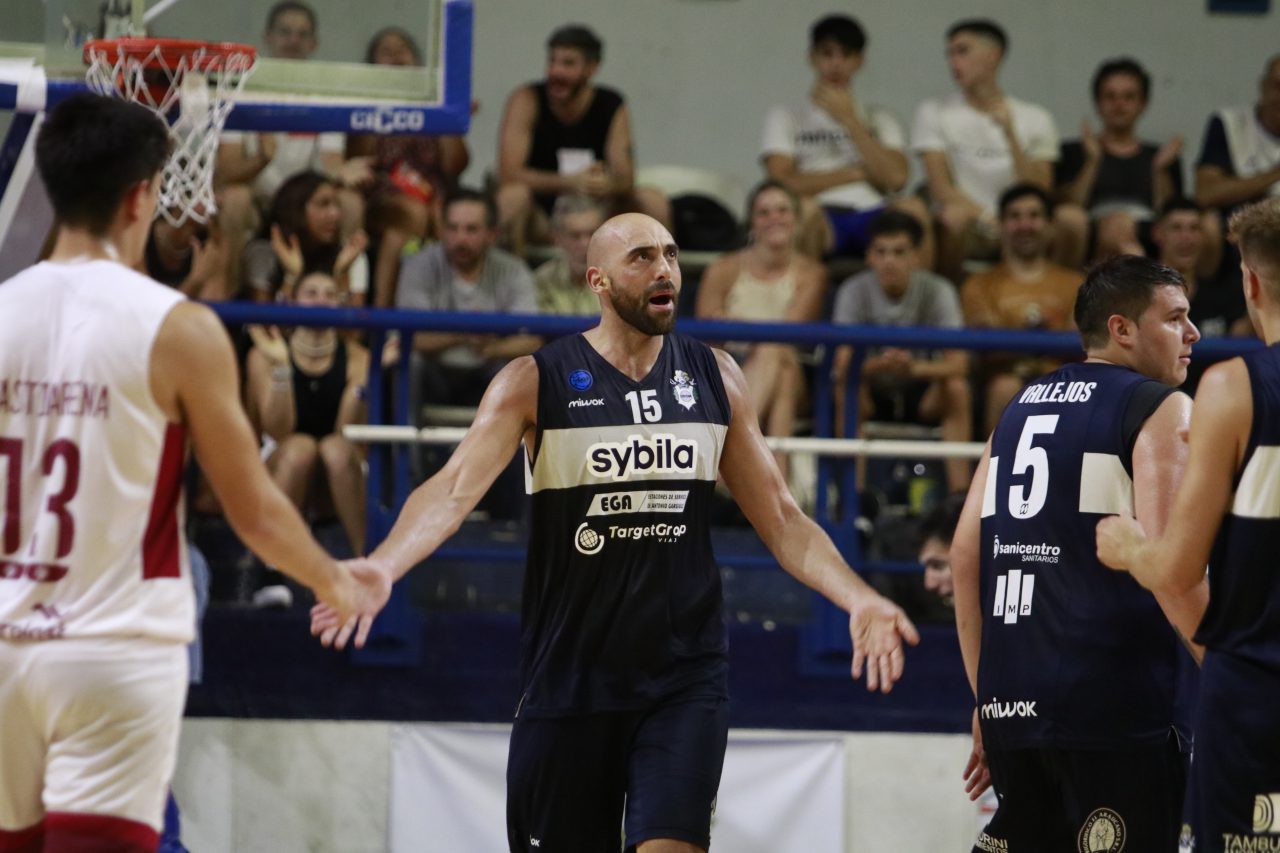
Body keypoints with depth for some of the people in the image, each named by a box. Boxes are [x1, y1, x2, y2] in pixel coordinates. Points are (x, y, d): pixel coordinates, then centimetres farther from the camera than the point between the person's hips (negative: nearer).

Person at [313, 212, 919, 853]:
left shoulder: (714, 378, 6)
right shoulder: (536, 383, -4)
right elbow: (455, 490, -16)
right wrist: (376, 572, -35)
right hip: (569, 675, -1)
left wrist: (859, 600, -5)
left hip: (684, 678, 1)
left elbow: (781, 519, 11)